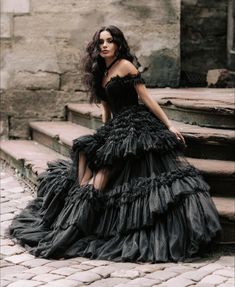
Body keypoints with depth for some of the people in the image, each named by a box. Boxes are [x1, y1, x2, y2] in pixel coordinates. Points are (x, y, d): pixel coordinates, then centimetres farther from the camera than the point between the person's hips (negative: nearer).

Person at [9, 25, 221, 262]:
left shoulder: (125, 65, -5)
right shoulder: (100, 73, 18)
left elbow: (146, 98, -6)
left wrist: (169, 126, -8)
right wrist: (106, 135, 22)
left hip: (136, 125, -8)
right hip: (115, 128, 8)